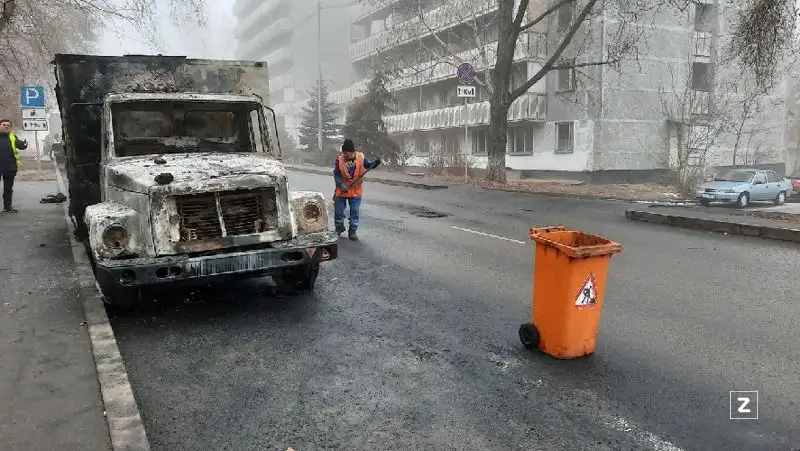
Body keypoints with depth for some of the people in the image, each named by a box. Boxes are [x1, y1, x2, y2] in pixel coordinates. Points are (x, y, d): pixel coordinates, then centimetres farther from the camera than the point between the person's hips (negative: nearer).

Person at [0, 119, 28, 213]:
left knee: (8, 188, 10)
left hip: (10, 167, 2)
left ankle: (8, 206, 18)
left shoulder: (12, 137, 7)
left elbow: (20, 145, -7)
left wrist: (24, 144, -31)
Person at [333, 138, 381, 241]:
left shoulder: (360, 157, -9)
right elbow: (336, 175, -10)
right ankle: (339, 228, 34)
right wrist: (341, 185, -23)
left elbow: (369, 164, 0)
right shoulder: (339, 159, -12)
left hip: (356, 191, 0)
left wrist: (375, 162, -22)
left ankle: (352, 231, 18)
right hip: (342, 190, 0)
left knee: (355, 211, 4)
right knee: (338, 211, 10)